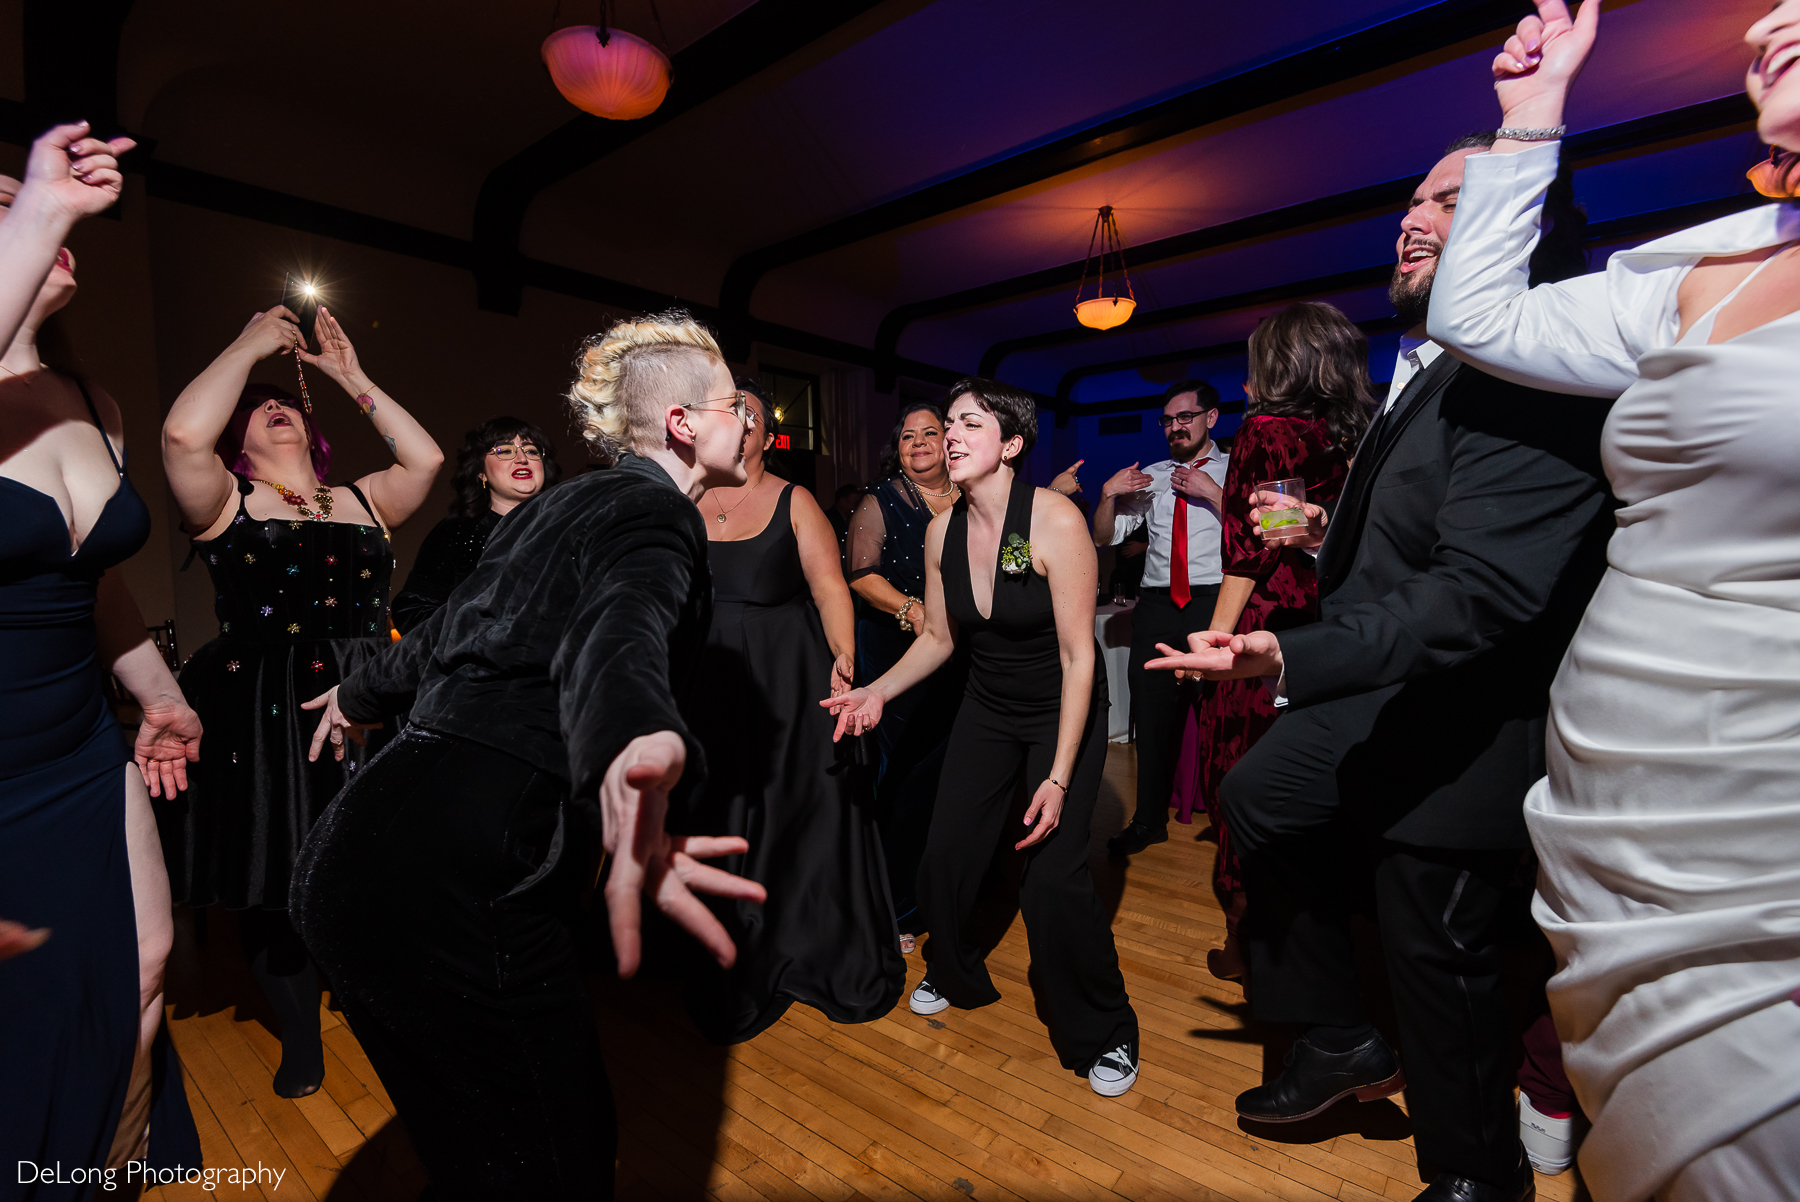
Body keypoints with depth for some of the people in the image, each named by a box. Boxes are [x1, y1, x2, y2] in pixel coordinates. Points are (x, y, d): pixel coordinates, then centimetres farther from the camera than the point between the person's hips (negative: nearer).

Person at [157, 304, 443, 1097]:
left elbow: (425, 458, 3)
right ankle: (300, 1037, 32)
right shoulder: (225, 502, 1)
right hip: (262, 719, -2)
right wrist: (250, 345, -7)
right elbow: (183, 434, -18)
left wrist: (353, 379, 9)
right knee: (273, 885, 10)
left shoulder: (360, 501, 13)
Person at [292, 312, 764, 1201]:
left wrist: (360, 695, 48)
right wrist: (635, 752, -53)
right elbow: (615, 634, -32)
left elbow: (448, 628, 31)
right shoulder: (653, 512, -8)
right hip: (457, 891, -9)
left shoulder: (558, 506, 17)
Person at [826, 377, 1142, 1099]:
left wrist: (1059, 778, -23)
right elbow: (939, 638, 5)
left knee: (1051, 879, -12)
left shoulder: (1055, 520, -23)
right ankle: (956, 974, 35)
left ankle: (1102, 1032, 17)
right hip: (987, 710, 5)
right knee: (944, 857, 2)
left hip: (1063, 714, -4)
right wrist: (876, 692, -10)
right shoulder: (942, 531, -6)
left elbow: (1078, 656, -21)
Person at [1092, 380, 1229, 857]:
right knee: (1152, 713, 10)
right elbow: (1104, 537, 16)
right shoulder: (1149, 477, 17)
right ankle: (1149, 819, 25)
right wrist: (1108, 493, 0)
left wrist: (1213, 493, -16)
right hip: (1157, 604, 4)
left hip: (1214, 603, -4)